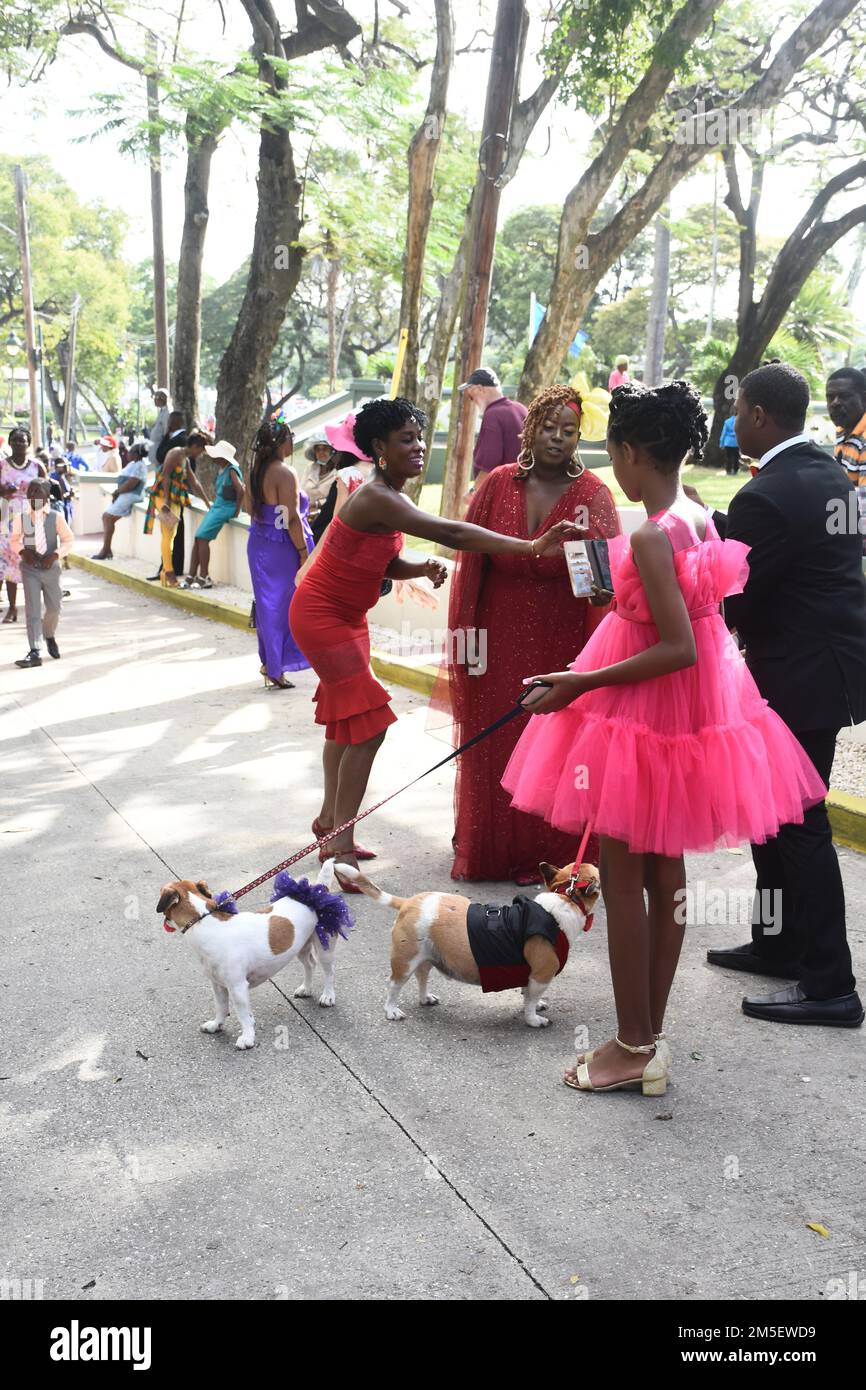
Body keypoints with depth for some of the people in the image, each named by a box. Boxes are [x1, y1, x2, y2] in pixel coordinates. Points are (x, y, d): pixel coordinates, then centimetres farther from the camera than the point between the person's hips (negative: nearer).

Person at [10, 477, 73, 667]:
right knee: (32, 609, -7)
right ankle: (35, 653, -10)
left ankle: (49, 636, 43)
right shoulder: (20, 518, -4)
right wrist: (23, 552, -10)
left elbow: (68, 540, 0)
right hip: (30, 568, -1)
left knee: (54, 607, 10)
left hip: (50, 568, 1)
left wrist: (55, 555, -14)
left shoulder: (56, 517, -7)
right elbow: (14, 540, 9)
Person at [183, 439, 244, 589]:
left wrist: (236, 510, -16)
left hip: (225, 508, -9)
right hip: (216, 507, 9)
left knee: (202, 538, -14)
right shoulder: (222, 470, 15)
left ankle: (204, 578, -8)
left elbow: (240, 490, -23)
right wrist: (213, 504, 16)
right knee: (198, 538, 3)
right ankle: (191, 577, 6)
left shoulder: (232, 470, -13)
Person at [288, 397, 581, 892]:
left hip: (347, 617, 10)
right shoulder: (377, 498, -28)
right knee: (368, 723, -13)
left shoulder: (390, 496, 4)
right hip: (321, 615, -10)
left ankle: (330, 819, 32)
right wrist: (531, 546, -43)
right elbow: (451, 532, -38)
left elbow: (389, 565, 8)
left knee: (346, 718, 17)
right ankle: (340, 840, -6)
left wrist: (423, 568, -15)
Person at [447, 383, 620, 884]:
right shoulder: (499, 485, 0)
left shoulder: (592, 494, -5)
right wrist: (468, 633, -2)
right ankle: (489, 850, 24)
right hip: (502, 640, 2)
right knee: (494, 744, 9)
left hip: (563, 643, -2)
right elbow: (472, 560, 1)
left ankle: (550, 853, 17)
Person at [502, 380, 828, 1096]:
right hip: (696, 709, 9)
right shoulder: (701, 519, 4)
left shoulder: (651, 536, -23)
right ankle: (651, 1039, 27)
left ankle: (633, 1049, 13)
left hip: (647, 709, -9)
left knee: (622, 876, 3)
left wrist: (582, 683, -23)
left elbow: (678, 649, -27)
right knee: (665, 870, 15)